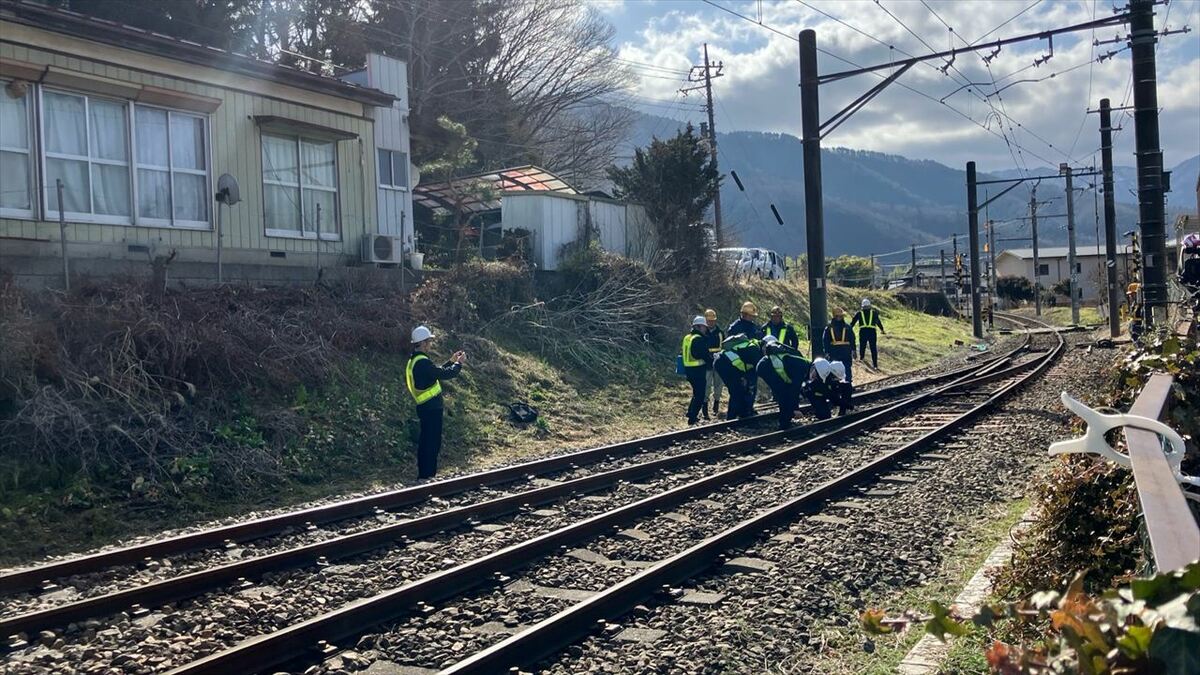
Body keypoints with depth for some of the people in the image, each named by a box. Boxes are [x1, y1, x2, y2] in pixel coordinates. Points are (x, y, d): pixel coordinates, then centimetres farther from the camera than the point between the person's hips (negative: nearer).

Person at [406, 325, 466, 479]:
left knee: (425, 442, 16)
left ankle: (423, 474, 23)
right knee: (432, 443, -4)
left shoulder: (414, 360, 12)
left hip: (425, 407, 10)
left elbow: (437, 371, 22)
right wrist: (459, 363, -4)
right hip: (431, 408, -10)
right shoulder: (423, 362, -21)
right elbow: (445, 374, -19)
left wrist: (451, 361, 21)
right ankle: (428, 475, 0)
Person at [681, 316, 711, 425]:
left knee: (697, 393, 24)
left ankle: (691, 413, 31)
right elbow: (705, 355, -17)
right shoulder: (699, 339, -16)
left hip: (688, 370, 9)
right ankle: (692, 419, -3)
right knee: (700, 396, -2)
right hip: (698, 371, -9)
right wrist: (713, 363, -3)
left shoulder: (687, 338, 11)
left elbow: (683, 353, 17)